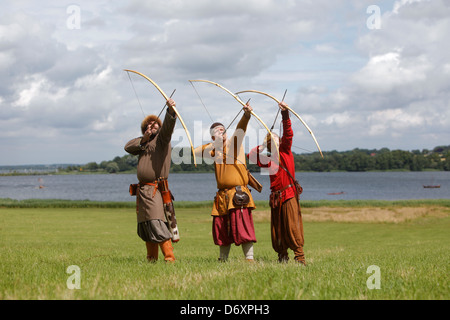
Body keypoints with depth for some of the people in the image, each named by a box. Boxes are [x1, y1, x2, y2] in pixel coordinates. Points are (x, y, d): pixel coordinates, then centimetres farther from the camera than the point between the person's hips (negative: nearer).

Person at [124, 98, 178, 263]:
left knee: (157, 224, -19)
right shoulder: (143, 143, 22)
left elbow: (168, 125, -18)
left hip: (155, 189, -8)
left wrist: (170, 110, -36)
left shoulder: (161, 138, 1)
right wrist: (143, 139, -2)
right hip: (142, 190, 8)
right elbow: (128, 147, 10)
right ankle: (151, 259, 18)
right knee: (145, 226, 10)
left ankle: (169, 257, -22)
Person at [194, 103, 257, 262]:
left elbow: (240, 129, -14)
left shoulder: (234, 142, 4)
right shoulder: (215, 150, 18)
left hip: (238, 194, -5)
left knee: (242, 225, -14)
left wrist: (246, 115, -34)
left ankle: (249, 258, -14)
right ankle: (223, 259, 19)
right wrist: (214, 144, -1)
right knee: (222, 229, 8)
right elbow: (196, 151, 11)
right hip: (222, 195, 6)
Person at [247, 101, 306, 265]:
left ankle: (300, 257, -10)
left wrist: (285, 114, -20)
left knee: (292, 226, -11)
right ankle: (282, 257, 13)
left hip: (289, 193, -5)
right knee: (277, 228, 5)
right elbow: (251, 156, 23)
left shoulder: (285, 151, 5)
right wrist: (261, 147, 10)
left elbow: (288, 134, -8)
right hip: (276, 196, 5)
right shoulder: (268, 160, 16)